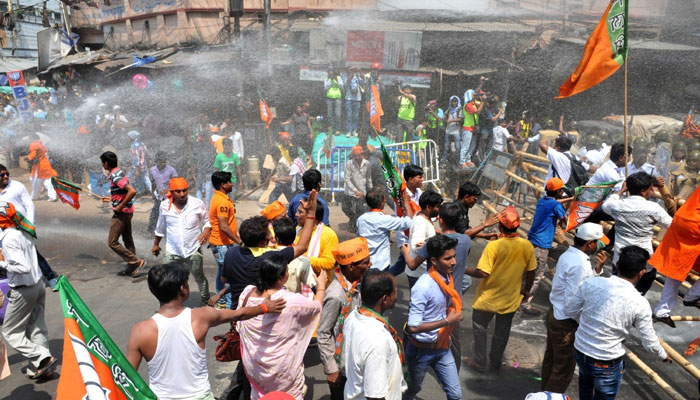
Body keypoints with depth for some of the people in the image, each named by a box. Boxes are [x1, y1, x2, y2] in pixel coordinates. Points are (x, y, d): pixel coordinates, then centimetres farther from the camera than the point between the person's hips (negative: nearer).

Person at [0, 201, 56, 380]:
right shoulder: (24, 232, 2)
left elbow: (24, 267, -28)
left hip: (23, 291, -8)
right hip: (38, 284, 8)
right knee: (36, 328, 15)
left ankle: (42, 358, 1)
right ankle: (39, 367, 22)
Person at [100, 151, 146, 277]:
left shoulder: (115, 176, -21)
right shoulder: (119, 172, 9)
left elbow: (132, 191, -32)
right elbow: (124, 192, 21)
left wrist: (120, 206, -24)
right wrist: (112, 198, 20)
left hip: (121, 213, -10)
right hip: (127, 211, 10)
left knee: (112, 242, -1)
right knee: (128, 240, 15)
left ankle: (137, 262, -1)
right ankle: (132, 267, 23)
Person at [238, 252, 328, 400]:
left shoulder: (247, 293, -15)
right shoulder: (292, 301, -28)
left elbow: (239, 326, 3)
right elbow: (316, 306, -6)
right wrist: (321, 286, 11)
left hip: (253, 364, 5)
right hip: (282, 370, -4)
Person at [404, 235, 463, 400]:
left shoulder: (448, 278, -4)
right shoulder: (423, 287, -28)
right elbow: (412, 327, -31)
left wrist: (447, 333, 7)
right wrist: (447, 321, -26)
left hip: (442, 348, 6)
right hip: (421, 350, -6)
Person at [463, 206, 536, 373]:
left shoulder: (493, 246, -26)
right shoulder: (527, 246, -11)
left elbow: (483, 273, -27)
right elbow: (531, 273, 0)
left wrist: (464, 270, -11)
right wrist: (526, 290, 16)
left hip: (488, 298, -4)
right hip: (511, 299, 4)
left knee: (480, 328, 18)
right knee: (502, 331, 22)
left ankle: (480, 362, 28)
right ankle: (496, 362, 39)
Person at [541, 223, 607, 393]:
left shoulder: (569, 255, 4)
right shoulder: (579, 264, -26)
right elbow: (573, 299, -25)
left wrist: (598, 268, -1)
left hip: (554, 314, 10)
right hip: (566, 323, -10)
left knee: (550, 359, 25)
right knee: (564, 368, 9)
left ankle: (546, 393, 42)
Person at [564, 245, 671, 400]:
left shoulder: (591, 282, -15)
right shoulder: (640, 304, -20)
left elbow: (569, 311, -3)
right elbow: (650, 343, -7)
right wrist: (664, 355, 15)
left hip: (580, 351, 3)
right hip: (607, 364, -3)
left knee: (585, 383, 33)